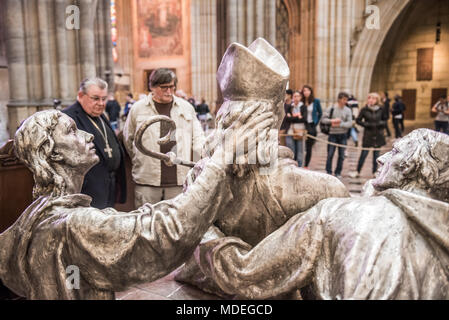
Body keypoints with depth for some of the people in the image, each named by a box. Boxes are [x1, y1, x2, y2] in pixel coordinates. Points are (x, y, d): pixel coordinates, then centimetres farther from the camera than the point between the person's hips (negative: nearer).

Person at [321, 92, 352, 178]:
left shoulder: (348, 110, 2)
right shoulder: (331, 108, -1)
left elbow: (350, 123, -6)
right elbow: (323, 119, -2)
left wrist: (339, 124, -17)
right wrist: (332, 120, -17)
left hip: (343, 135, 2)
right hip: (333, 134, -2)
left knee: (341, 155, 6)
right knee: (330, 154, 1)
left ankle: (338, 173, 18)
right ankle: (328, 172, 11)